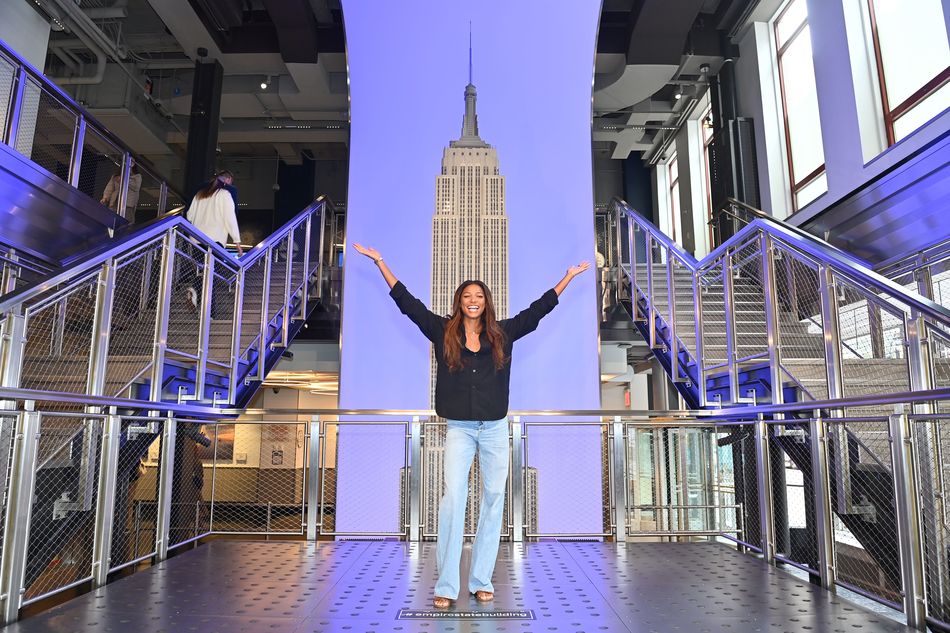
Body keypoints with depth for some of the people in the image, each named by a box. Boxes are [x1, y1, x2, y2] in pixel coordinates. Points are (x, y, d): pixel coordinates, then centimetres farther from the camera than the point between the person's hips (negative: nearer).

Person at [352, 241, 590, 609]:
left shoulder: (502, 333, 6)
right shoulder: (443, 331, 4)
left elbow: (538, 309, 14)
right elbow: (407, 302, 6)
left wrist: (569, 277, 17)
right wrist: (379, 262, 7)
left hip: (495, 428, 2)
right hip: (459, 429, -2)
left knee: (493, 499, 4)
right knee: (453, 499, -11)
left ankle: (481, 581, 15)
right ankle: (446, 586, -4)